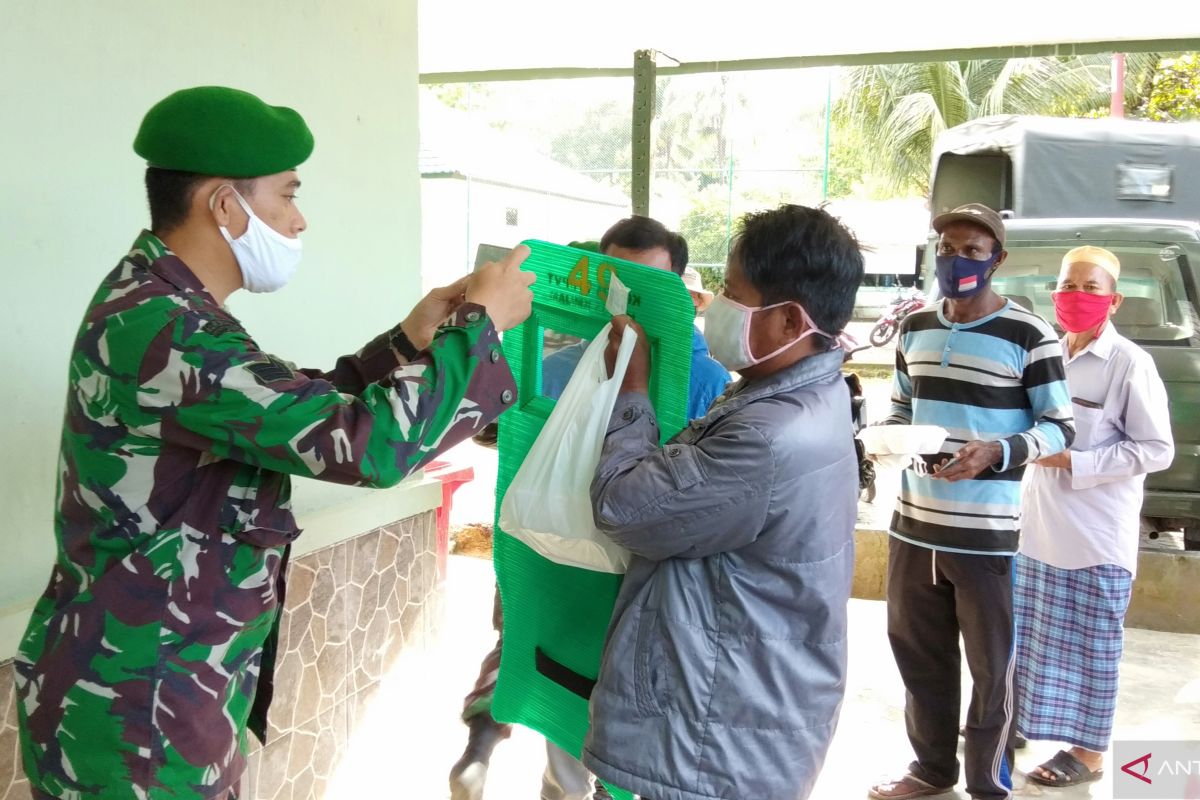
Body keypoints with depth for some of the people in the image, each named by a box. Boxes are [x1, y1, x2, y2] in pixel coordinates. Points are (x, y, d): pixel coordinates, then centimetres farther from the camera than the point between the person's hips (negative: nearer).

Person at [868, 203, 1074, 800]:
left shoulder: (1027, 335, -8)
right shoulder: (916, 327, 10)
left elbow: (1060, 427, -7)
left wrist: (996, 453, -23)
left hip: (986, 534, -5)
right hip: (913, 525, 6)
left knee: (992, 667, 8)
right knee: (917, 654, 18)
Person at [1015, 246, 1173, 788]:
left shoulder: (1130, 363, -11)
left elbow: (1158, 450, -13)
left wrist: (1074, 463, -19)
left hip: (1096, 537, -6)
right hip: (1038, 527, 6)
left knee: (1090, 646, 6)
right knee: (1031, 638, 16)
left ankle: (1088, 753, 21)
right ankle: (1020, 722, 33)